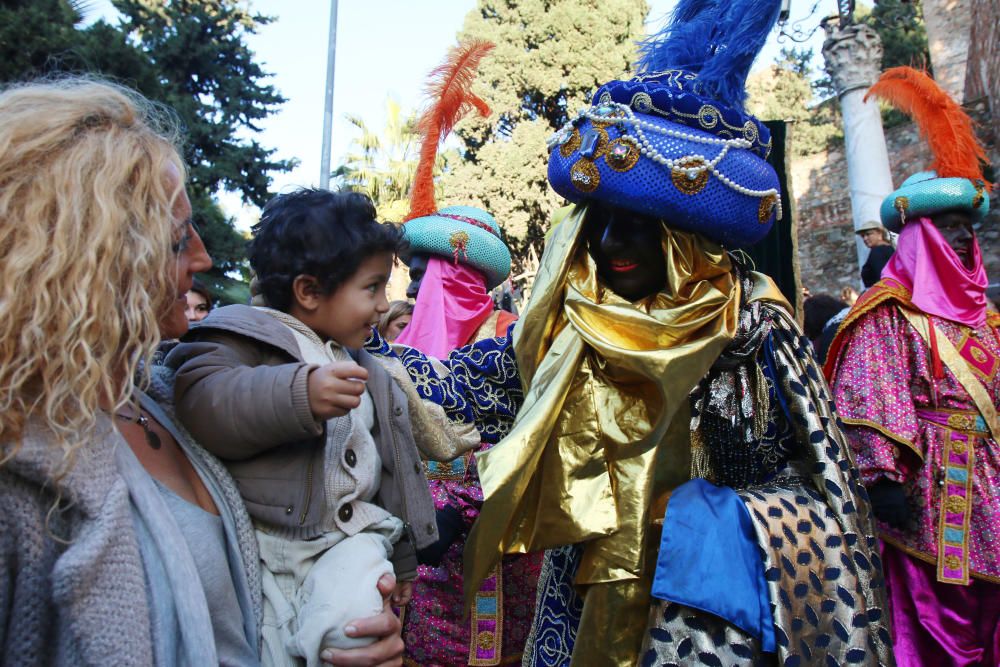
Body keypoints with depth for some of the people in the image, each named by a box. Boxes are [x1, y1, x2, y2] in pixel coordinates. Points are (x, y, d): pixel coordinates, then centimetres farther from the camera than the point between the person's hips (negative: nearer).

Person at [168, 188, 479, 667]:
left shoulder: (365, 372, 20)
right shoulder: (246, 338, -1)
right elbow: (199, 403, -22)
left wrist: (399, 557, 31)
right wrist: (298, 395, -35)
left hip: (349, 535, 4)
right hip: (263, 538, -3)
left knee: (353, 626, -22)